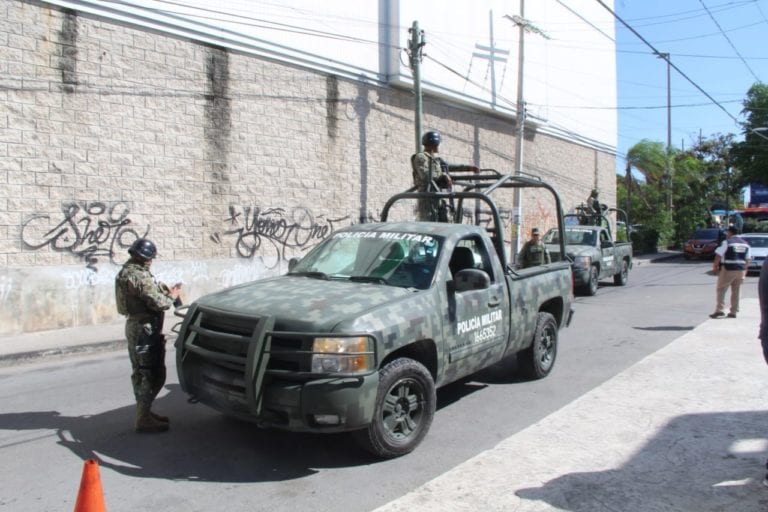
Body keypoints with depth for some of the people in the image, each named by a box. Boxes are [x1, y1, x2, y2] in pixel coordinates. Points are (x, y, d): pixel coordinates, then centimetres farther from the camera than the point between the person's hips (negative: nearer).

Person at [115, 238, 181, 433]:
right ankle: (144, 419, 0)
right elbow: (157, 302, -24)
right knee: (150, 374, -4)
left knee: (141, 373, 18)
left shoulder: (126, 271, 12)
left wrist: (164, 291, 4)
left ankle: (143, 412, 29)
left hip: (135, 325, 11)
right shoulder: (140, 276, -21)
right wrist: (171, 297, -6)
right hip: (144, 329, -11)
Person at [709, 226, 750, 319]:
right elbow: (747, 260, 15)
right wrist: (745, 270, 20)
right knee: (736, 291, 12)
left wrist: (715, 266, -1)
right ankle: (734, 312, 15)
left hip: (728, 269, -6)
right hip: (741, 270, 6)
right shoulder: (745, 244, 13)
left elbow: (718, 255, -12)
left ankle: (719, 310, -6)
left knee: (720, 290, 1)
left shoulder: (727, 242, -8)